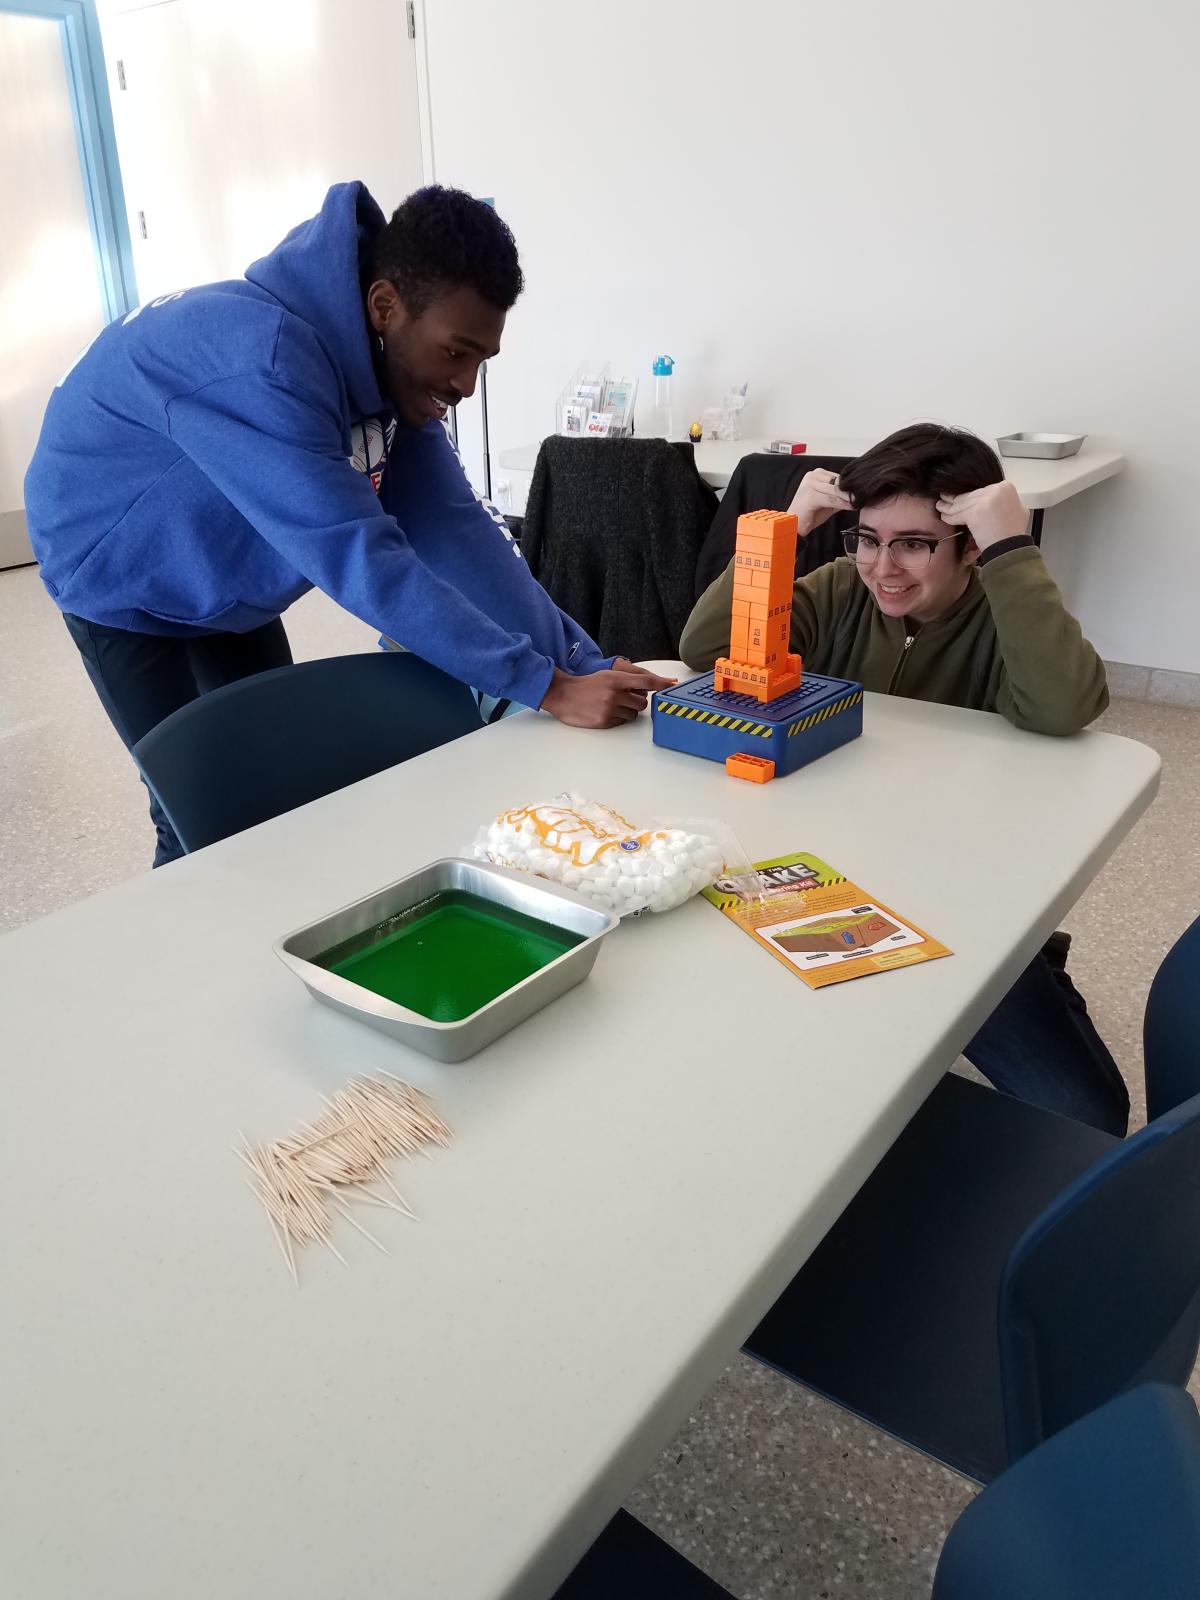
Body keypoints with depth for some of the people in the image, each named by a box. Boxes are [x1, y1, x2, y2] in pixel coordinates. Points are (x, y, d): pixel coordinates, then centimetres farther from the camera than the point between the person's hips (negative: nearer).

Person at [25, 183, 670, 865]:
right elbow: (361, 560, -42)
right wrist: (545, 686, -41)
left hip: (230, 584, 7)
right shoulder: (262, 360, -38)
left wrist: (586, 664, -23)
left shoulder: (395, 362, -12)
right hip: (126, 578, -7)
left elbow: (455, 529, -16)